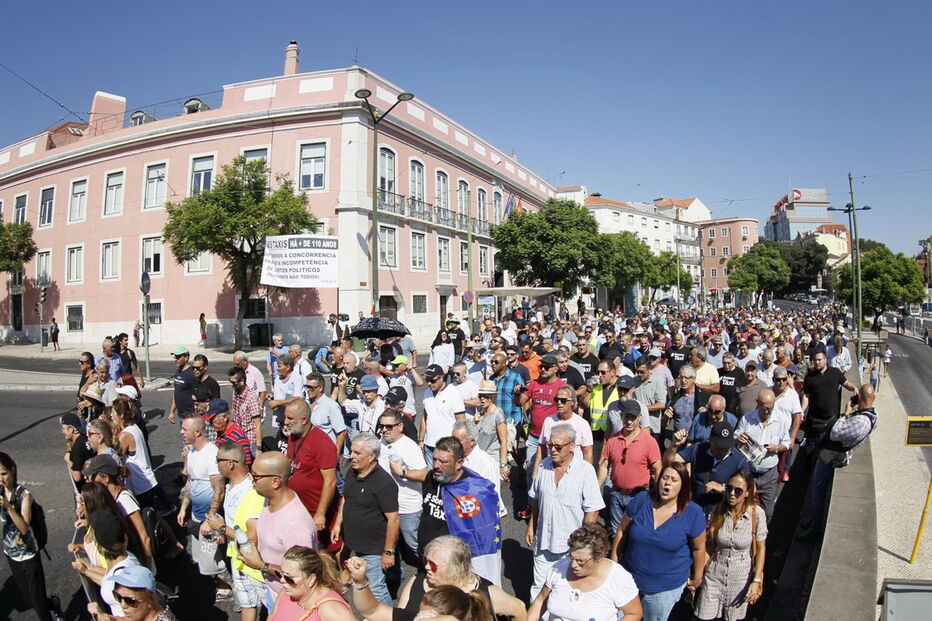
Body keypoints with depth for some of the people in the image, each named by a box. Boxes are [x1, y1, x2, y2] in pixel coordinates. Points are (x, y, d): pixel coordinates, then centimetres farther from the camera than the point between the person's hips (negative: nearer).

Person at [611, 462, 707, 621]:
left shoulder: (693, 513, -15)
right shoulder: (641, 500, -11)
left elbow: (698, 548, -1)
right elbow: (622, 532, -1)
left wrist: (697, 578, 8)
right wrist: (613, 562, 3)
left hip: (667, 587, -2)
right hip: (629, 577, 2)